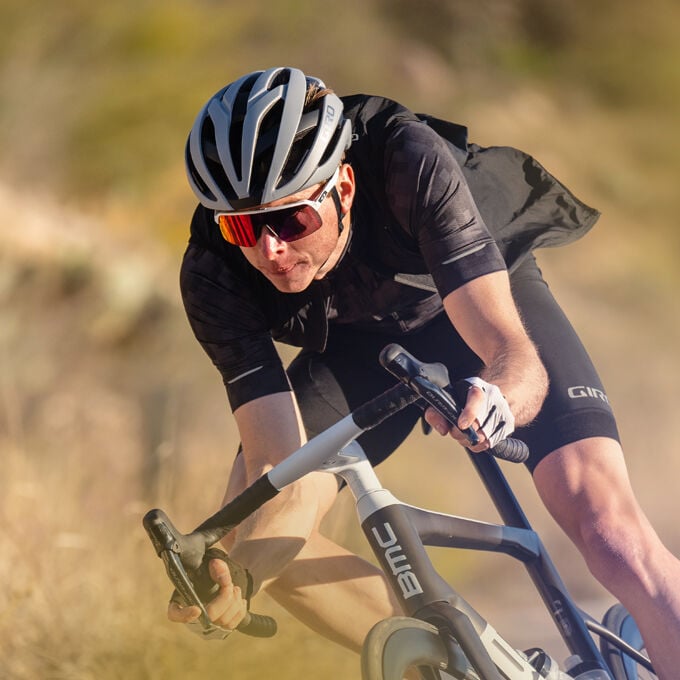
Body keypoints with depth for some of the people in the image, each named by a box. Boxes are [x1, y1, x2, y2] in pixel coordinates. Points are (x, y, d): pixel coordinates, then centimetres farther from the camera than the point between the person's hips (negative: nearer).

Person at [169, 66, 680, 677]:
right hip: (362, 342, 3)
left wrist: (496, 397, -67)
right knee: (249, 522, -18)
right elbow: (278, 467, -31)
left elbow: (516, 358, -44)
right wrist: (230, 578, -50)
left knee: (606, 524, -26)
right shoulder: (215, 275, -30)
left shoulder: (410, 164, -39)